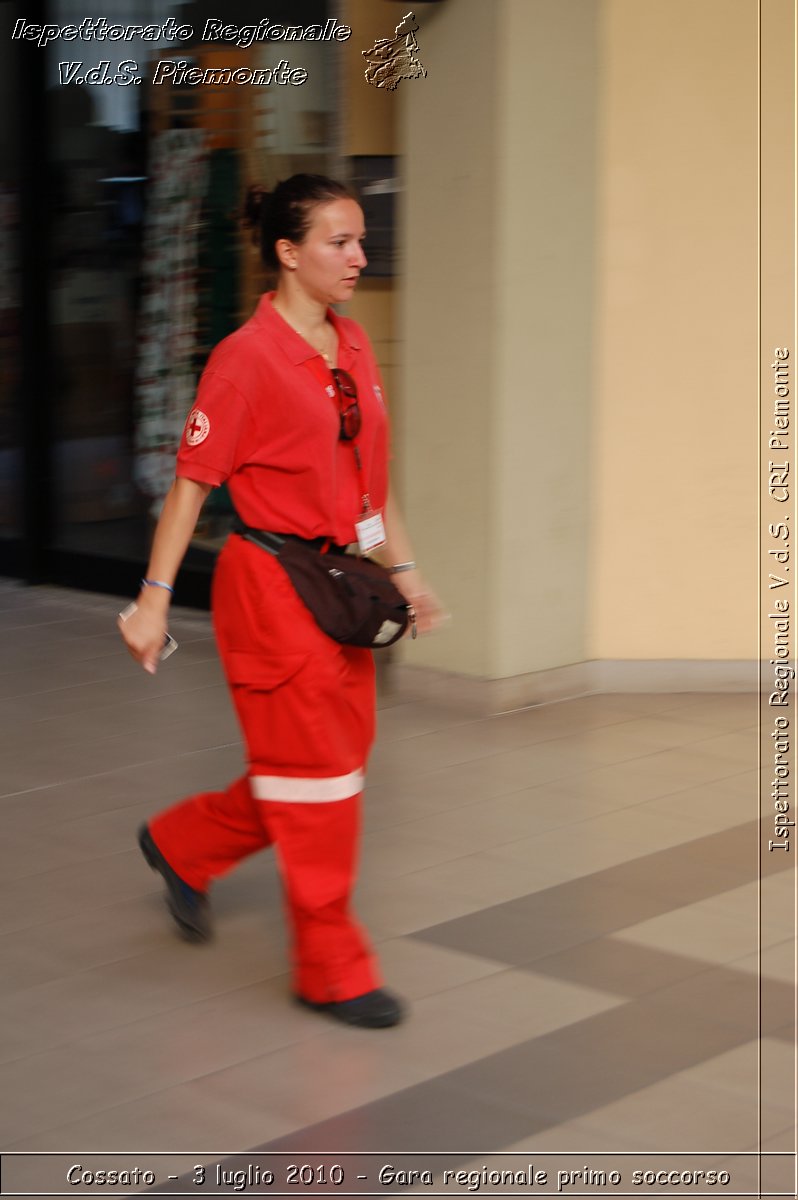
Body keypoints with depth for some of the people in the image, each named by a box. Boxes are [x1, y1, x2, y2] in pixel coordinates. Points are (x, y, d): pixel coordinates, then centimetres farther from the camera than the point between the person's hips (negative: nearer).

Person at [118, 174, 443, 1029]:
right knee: (315, 775, -1)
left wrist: (402, 567, 16)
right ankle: (332, 971, 13)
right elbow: (191, 483, -13)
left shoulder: (353, 347, 9)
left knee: (336, 762, 14)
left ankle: (181, 846, 36)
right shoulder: (247, 359, -14)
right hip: (269, 585, -8)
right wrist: (155, 597, -14)